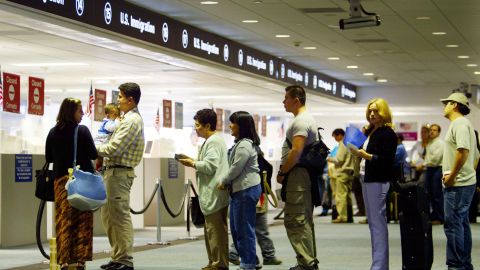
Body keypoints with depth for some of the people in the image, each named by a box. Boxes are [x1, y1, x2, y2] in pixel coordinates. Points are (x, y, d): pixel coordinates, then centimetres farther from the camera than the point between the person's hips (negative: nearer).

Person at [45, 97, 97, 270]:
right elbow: (93, 154, -6)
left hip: (61, 178, 3)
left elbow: (49, 158, 11)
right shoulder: (82, 131, -7)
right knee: (83, 221, 3)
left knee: (63, 220, 2)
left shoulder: (53, 132, 4)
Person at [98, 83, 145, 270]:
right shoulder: (130, 119, 18)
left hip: (119, 173, -11)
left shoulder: (132, 121, -15)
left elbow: (114, 149, -20)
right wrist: (102, 153, 7)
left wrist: (95, 149, -6)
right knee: (108, 216, 15)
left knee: (120, 217, -7)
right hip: (113, 171, 11)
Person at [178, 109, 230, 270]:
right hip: (212, 194, 11)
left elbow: (210, 166, -19)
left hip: (215, 195, -11)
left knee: (215, 230, -8)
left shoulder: (213, 141, -12)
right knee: (212, 229, 14)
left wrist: (193, 163, -5)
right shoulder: (214, 140, 20)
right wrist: (194, 163, 14)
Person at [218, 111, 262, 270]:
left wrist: (223, 182, -2)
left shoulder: (244, 145, -16)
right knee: (236, 228, 15)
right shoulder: (240, 143, 17)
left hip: (246, 190, -11)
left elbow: (235, 169, -17)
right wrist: (227, 183, 10)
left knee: (244, 229, -5)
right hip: (239, 190, 11)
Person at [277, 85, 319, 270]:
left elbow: (296, 151, -22)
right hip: (306, 177, 11)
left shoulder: (300, 121, -13)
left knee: (295, 221, -11)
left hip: (297, 177, -11)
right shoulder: (308, 119, 20)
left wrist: (282, 172, -13)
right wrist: (285, 172, 19)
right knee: (305, 221, 14)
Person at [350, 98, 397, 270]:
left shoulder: (387, 133, -9)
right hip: (366, 179, 9)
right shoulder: (370, 131, 15)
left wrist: (364, 154, -22)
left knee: (378, 223, -10)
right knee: (372, 223, 12)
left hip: (379, 182, -9)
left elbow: (386, 160, -16)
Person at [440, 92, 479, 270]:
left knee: (453, 224, -10)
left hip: (457, 185, -10)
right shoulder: (461, 124, 22)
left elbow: (463, 151, -25)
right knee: (462, 224, 13)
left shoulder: (460, 123, -11)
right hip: (464, 183, 10)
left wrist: (451, 175, -19)